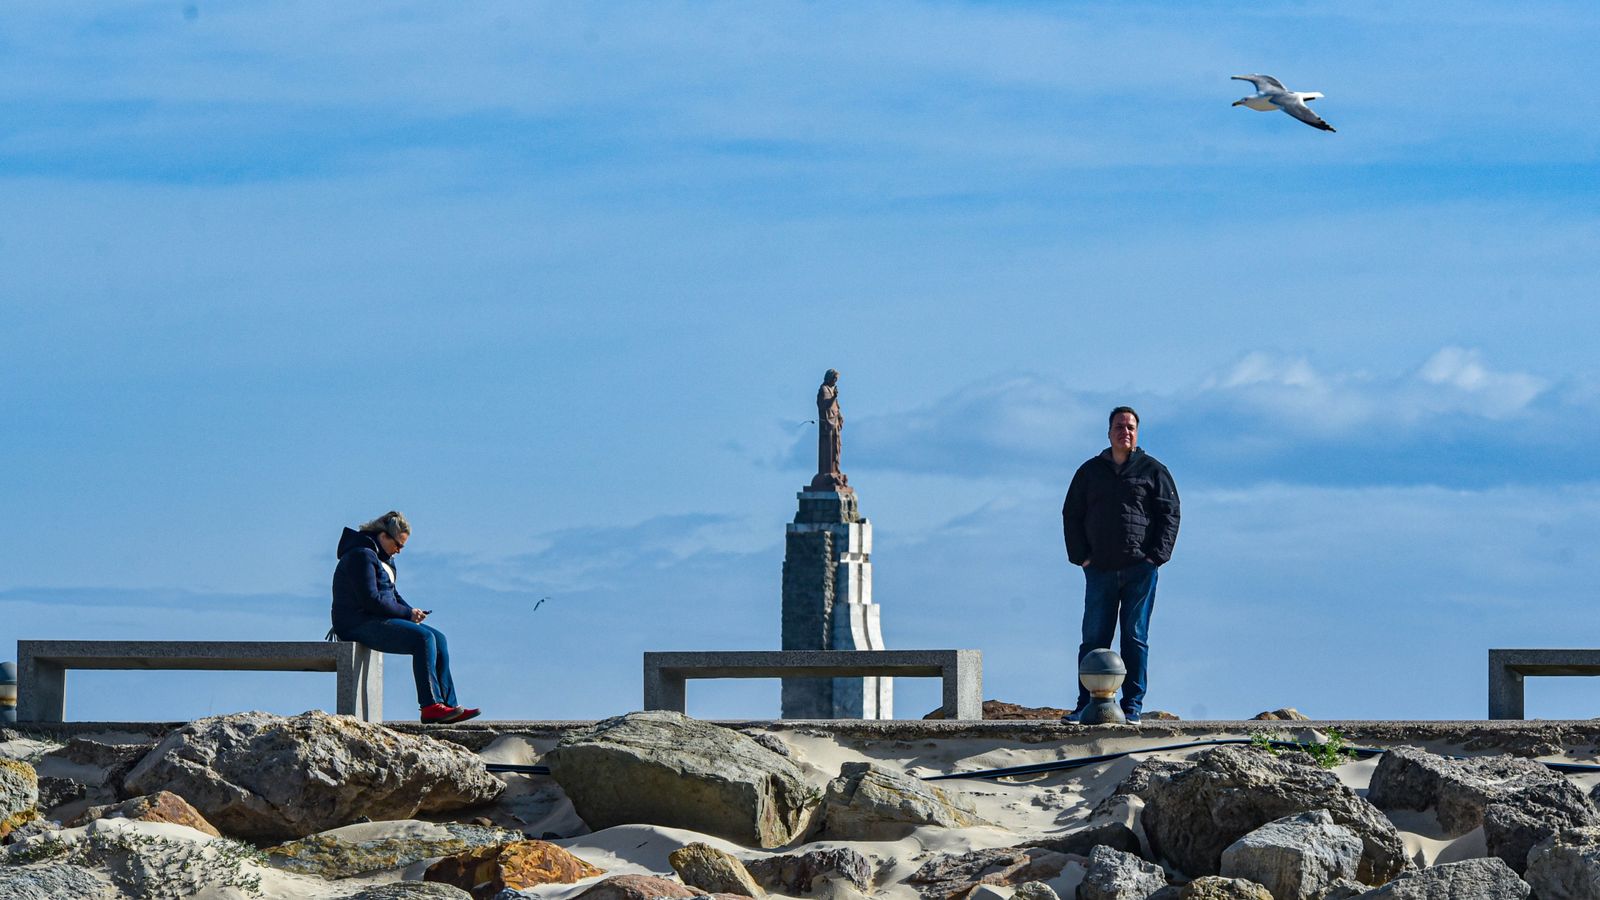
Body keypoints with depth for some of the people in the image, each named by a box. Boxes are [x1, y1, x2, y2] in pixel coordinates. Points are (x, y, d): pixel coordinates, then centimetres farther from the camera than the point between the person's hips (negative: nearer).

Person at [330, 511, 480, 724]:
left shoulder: (384, 558, 19)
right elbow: (371, 600, -21)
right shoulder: (362, 556, -14)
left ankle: (448, 706, -6)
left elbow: (391, 594, 26)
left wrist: (411, 612, 5)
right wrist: (407, 613, -13)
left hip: (377, 621, 10)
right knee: (423, 638, -25)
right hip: (358, 624, -10)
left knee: (438, 639, 0)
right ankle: (430, 706, -27)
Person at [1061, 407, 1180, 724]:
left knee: (1135, 638, 0)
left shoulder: (1153, 471, 8)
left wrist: (1155, 556, -6)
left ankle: (1132, 706, 2)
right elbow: (1071, 514, 14)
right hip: (1099, 570, 2)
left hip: (1140, 570, -2)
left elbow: (1169, 514, 4)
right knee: (1093, 638, 0)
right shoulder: (1090, 472, 14)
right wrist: (1080, 555, 2)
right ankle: (1086, 705, 2)